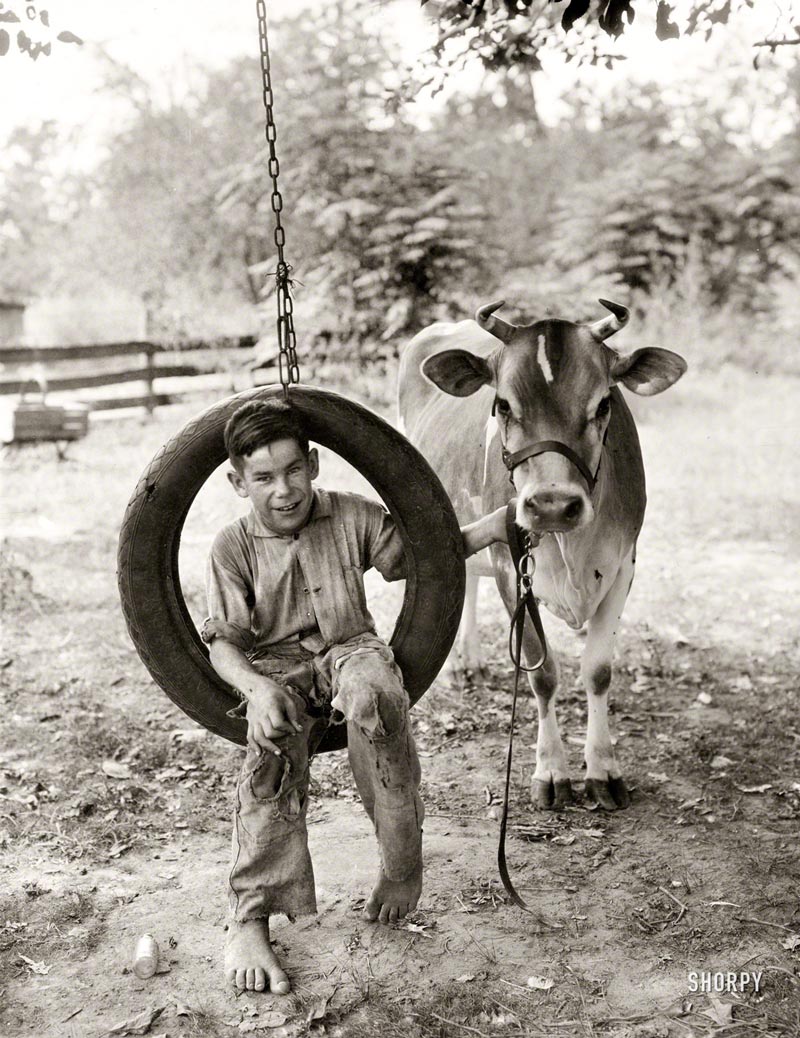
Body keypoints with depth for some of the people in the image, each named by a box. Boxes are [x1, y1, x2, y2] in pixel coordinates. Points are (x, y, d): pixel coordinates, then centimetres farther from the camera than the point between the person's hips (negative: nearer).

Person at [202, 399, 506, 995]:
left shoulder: (354, 518, 4)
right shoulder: (234, 547, 1)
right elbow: (224, 640, -5)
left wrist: (497, 525, -3)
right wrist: (257, 687, -27)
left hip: (350, 649, 0)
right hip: (277, 666, 0)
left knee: (372, 696, -38)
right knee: (274, 744, -34)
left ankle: (402, 865, -21)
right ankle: (250, 920, -30)